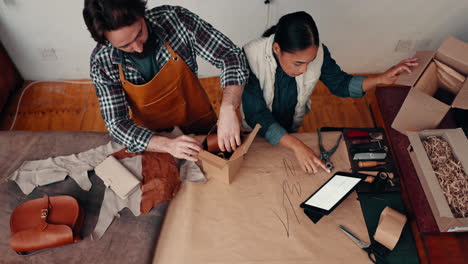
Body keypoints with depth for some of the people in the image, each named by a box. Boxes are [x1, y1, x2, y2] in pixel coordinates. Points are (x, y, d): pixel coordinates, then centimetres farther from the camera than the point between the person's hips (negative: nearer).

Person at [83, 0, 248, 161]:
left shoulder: (174, 19, -22)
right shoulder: (102, 62, -19)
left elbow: (231, 56, -20)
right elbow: (117, 124, -18)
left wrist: (227, 110, -37)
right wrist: (168, 145, -35)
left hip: (200, 127, 0)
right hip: (150, 137, 1)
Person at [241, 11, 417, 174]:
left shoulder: (317, 52, -26)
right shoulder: (251, 59, -37)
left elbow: (340, 84, -8)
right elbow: (257, 117, -36)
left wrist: (381, 79, -23)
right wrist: (296, 145, -47)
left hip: (291, 127, 3)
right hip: (257, 129, -2)